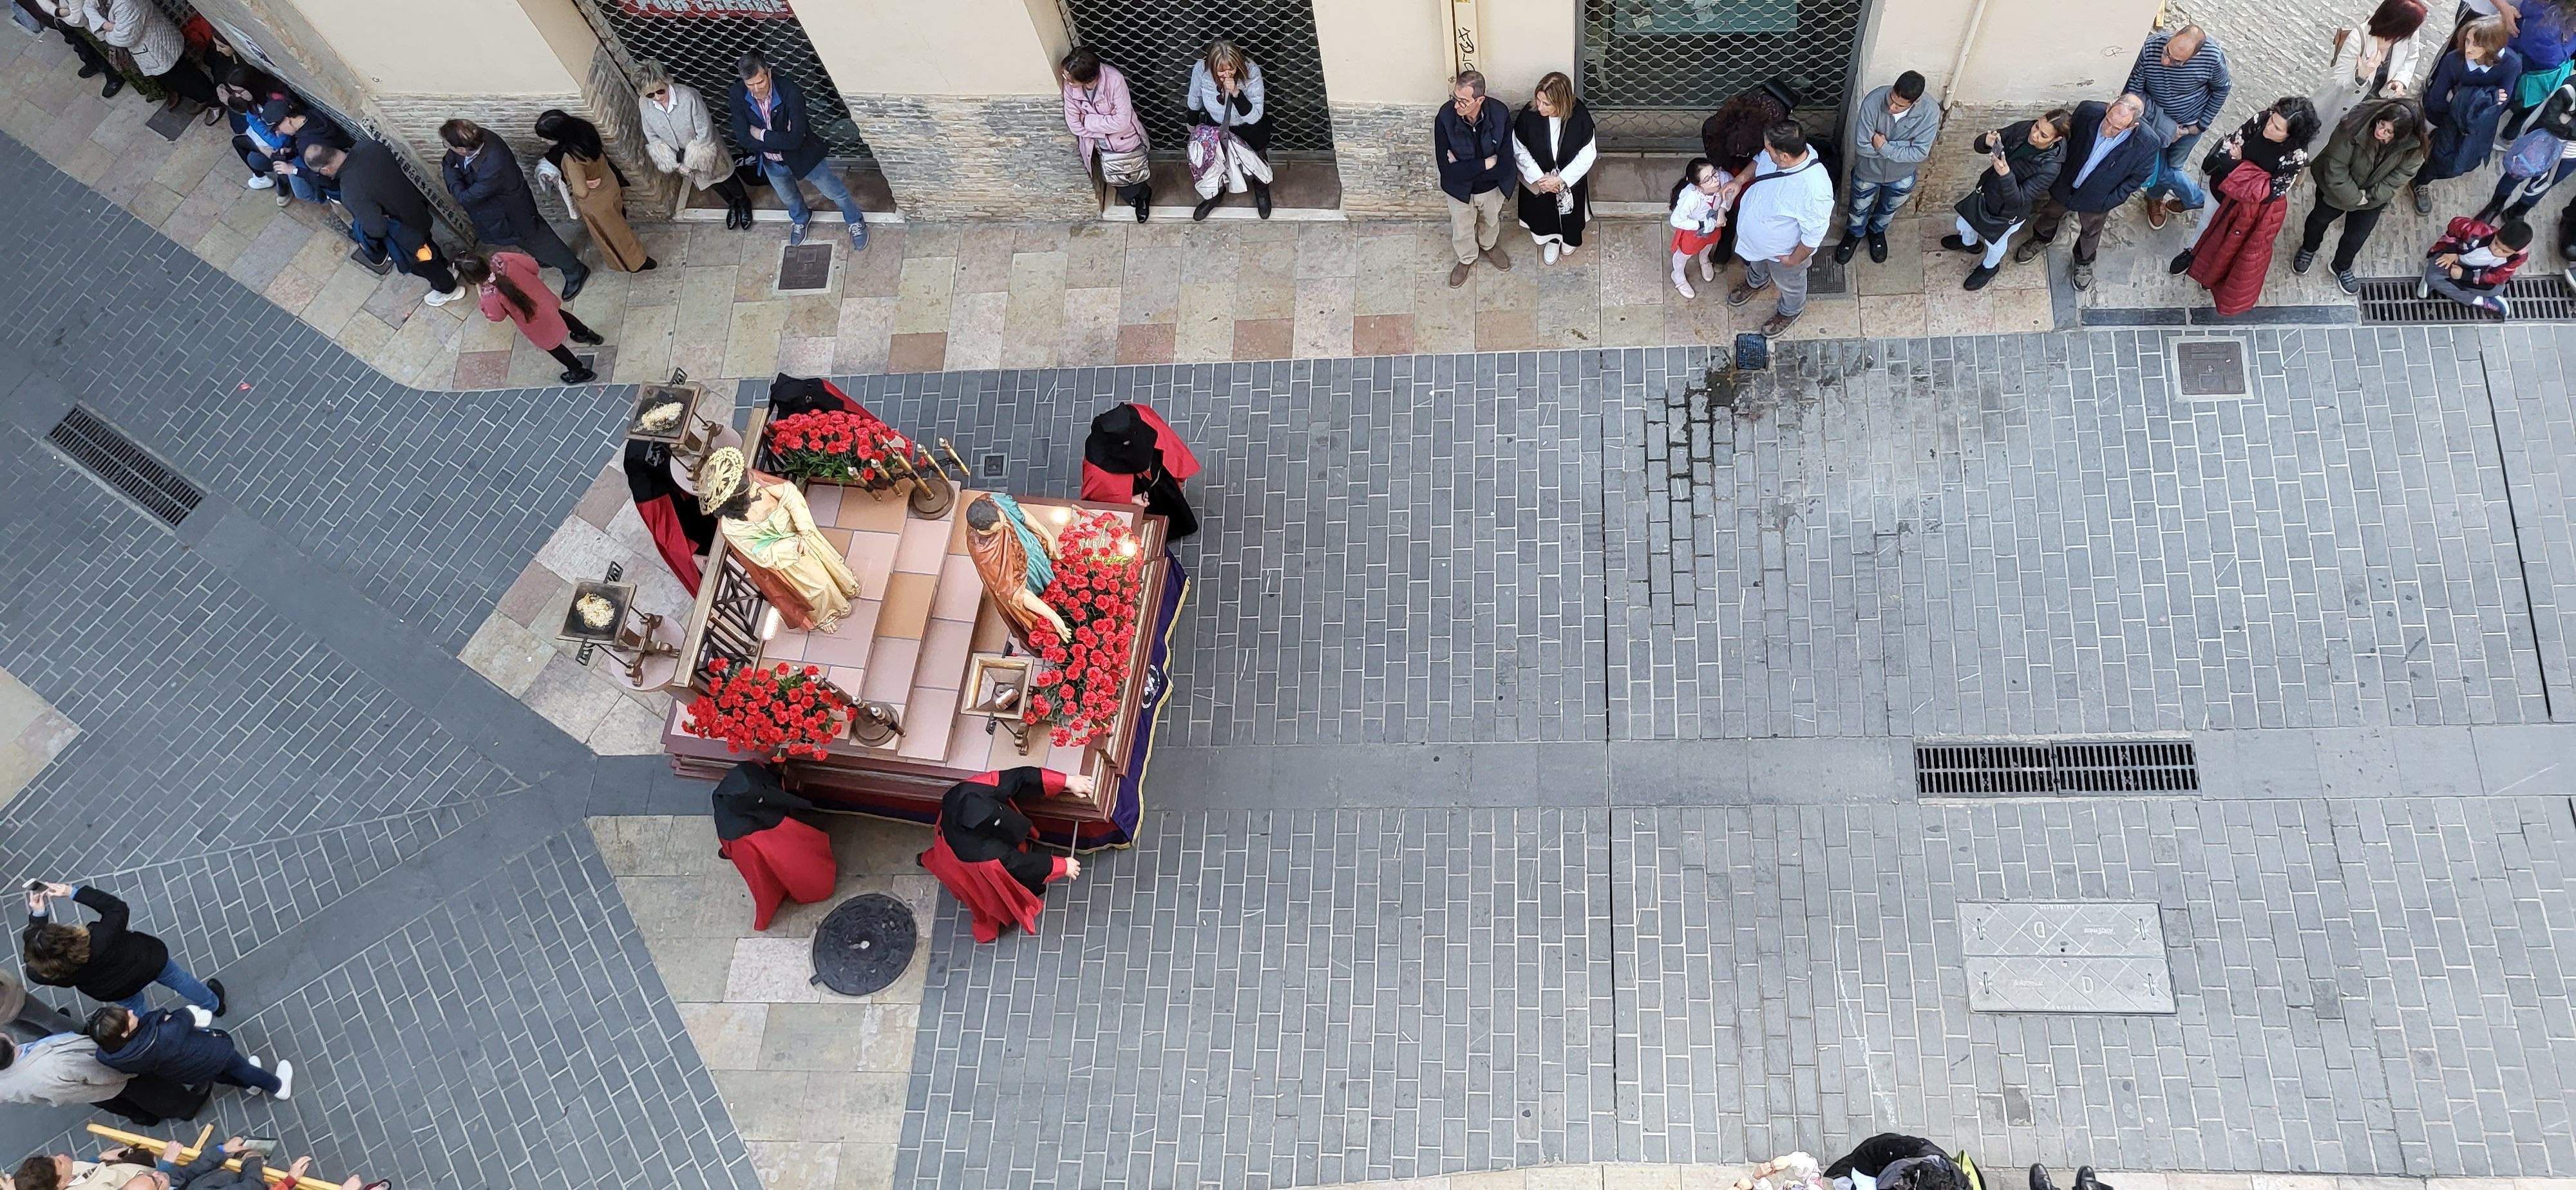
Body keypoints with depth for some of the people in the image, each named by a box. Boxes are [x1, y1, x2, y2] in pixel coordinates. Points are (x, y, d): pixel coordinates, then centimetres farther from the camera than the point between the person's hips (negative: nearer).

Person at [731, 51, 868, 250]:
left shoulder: (790, 91, -35)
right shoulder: (739, 95, -23)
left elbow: (795, 139, -35)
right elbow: (743, 138, -21)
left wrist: (762, 135, -27)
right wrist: (781, 141, -27)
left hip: (804, 156, -4)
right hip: (771, 163, 4)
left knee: (835, 192, 18)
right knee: (788, 198, 31)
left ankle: (856, 223, 47)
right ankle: (801, 219, 65)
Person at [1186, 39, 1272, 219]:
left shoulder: (1251, 70, -36)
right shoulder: (1201, 69, -30)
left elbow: (1254, 117, -34)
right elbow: (1194, 103, -6)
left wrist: (1236, 93, -48)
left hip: (1250, 128, -2)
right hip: (1216, 125, 2)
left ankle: (1262, 189, 48)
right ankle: (1213, 195, 39)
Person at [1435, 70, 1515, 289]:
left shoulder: (1500, 113, -32)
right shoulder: (1445, 119, -34)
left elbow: (1505, 164, -30)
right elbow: (1447, 169, -32)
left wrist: (1464, 168, -31)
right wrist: (1485, 164, -31)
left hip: (1492, 186, 1)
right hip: (1460, 189, -1)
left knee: (1491, 220, 32)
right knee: (1462, 227, 28)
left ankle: (1489, 246, 66)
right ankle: (1467, 260, 59)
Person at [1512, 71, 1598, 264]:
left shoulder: (1580, 116, -30)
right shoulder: (1529, 114, -29)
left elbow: (1587, 155, -18)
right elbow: (1520, 151, -14)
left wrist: (1560, 179, -22)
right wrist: (1540, 178, -20)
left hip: (1570, 181, 0)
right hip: (1538, 181, 0)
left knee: (1570, 219, 26)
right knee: (1542, 218, 25)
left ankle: (1567, 242, 62)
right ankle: (1552, 240, 61)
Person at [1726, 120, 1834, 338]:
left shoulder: (1815, 190, -46)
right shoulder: (1779, 151, -27)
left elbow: (1814, 235, -30)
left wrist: (1794, 260, -16)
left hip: (1782, 250, -5)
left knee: (1789, 283, 29)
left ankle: (1790, 311, 61)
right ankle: (1757, 281, 72)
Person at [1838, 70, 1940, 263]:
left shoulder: (1930, 111, -33)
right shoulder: (1873, 102, -35)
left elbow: (1920, 152, -26)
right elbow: (1862, 146, -29)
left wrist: (1884, 148, -31)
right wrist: (1903, 145, -28)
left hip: (1902, 175, 1)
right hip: (1868, 170, -1)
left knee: (1889, 209, 29)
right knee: (1860, 208, 27)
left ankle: (1877, 231, 61)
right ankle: (1855, 233, 58)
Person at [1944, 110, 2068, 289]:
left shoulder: (2050, 168, -37)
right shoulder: (2023, 129, -22)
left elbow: (2018, 200, -36)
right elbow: (1979, 145, -14)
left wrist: (2006, 174, -50)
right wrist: (1987, 142, -38)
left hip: (2007, 211, -5)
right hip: (1986, 191, 5)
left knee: (1995, 242, 26)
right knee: (1967, 220, 32)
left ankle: (1989, 267, 59)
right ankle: (1969, 242, 67)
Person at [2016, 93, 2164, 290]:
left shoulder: (2147, 144, -35)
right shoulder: (2088, 111, -33)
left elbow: (2138, 177, -15)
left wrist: (2109, 202, -13)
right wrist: (2058, 169, -2)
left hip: (2097, 199, -1)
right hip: (2065, 185, 1)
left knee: (2090, 231, 27)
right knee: (2051, 213, 30)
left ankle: (2083, 262, 58)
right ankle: (2040, 240, 63)